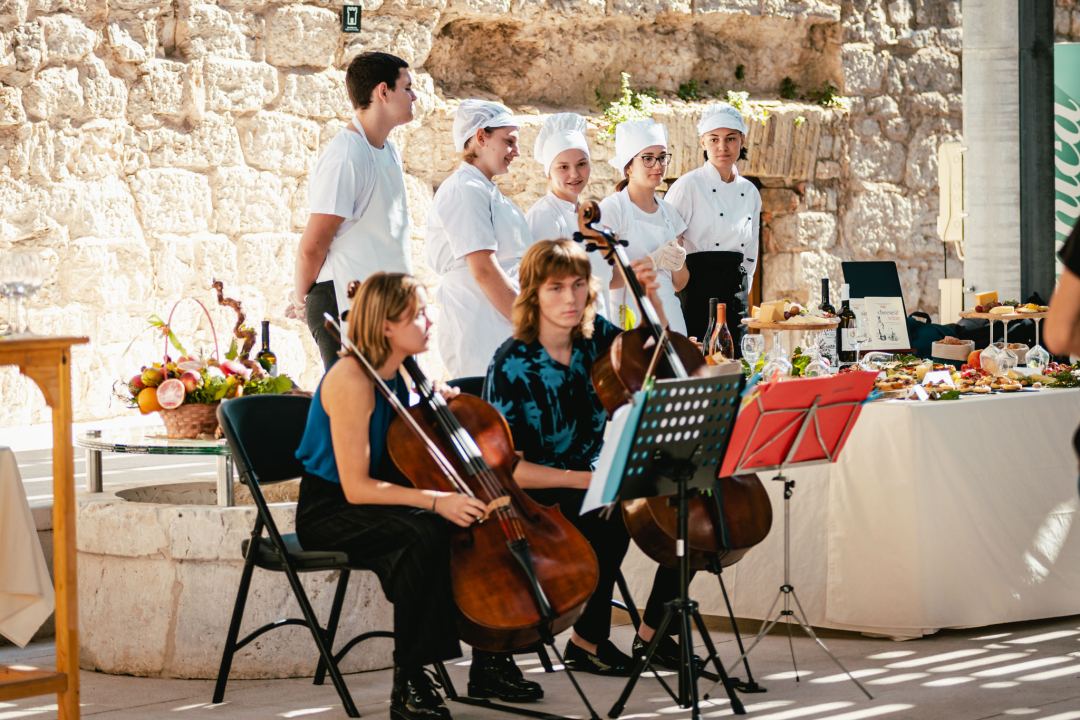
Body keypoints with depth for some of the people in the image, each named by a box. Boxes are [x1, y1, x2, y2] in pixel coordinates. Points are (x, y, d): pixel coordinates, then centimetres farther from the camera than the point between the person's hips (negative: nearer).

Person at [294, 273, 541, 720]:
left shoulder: (399, 373, 5)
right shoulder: (351, 381, -22)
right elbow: (356, 487, -25)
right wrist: (436, 501, -33)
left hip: (377, 503, 9)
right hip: (328, 512, -8)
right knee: (424, 532, -36)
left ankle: (487, 664, 3)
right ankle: (408, 684, -30)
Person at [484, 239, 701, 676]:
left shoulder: (595, 336, 0)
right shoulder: (512, 365, -16)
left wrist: (652, 298, 0)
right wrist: (581, 479, -26)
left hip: (594, 477, 6)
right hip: (541, 495, -6)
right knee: (613, 516, -34)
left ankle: (652, 630, 2)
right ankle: (588, 641, -16)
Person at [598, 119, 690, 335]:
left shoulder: (669, 213, 14)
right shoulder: (612, 208, -4)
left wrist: (678, 263, -4)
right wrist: (653, 260, -17)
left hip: (668, 315, 5)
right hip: (627, 317, -5)